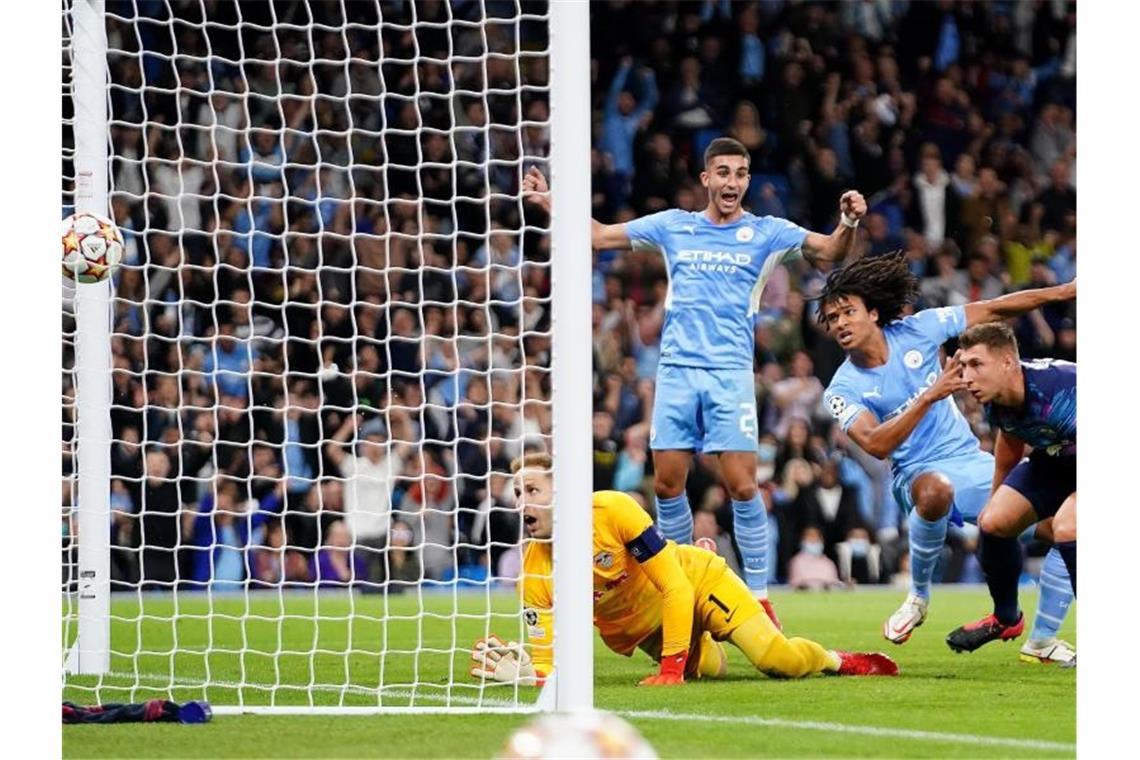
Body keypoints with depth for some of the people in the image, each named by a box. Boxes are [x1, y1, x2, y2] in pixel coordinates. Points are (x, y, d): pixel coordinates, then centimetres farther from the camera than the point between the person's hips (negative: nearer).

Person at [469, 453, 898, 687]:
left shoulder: (612, 511, -31)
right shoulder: (535, 572, -20)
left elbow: (675, 586, -26)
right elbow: (547, 659, -17)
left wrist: (671, 669, -29)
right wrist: (520, 673, -41)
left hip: (697, 581, -5)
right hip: (635, 631, 5)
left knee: (776, 659, -19)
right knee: (708, 669, -11)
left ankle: (835, 660, 14)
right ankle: (707, 653, 28)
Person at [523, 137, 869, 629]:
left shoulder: (766, 233, 5)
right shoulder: (672, 226, 12)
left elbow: (830, 251, -4)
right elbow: (599, 235, 18)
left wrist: (849, 222, -24)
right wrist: (547, 202, 10)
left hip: (731, 374, -2)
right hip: (676, 370, 3)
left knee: (742, 486, -10)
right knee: (667, 484, 2)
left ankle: (758, 594, -3)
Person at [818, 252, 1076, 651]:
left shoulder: (916, 330, -3)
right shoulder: (843, 390, -10)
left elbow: (991, 310, 4)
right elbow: (876, 444, -25)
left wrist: (1064, 292, 3)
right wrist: (929, 396, -33)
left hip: (972, 460, 5)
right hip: (920, 474, -5)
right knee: (935, 488, -42)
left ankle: (1044, 638, 9)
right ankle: (918, 596, -19)